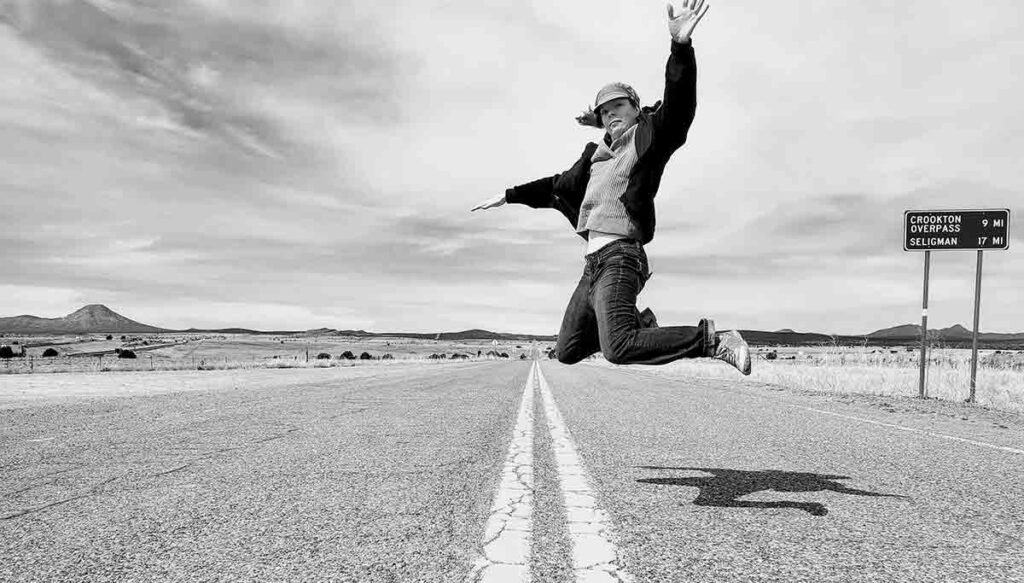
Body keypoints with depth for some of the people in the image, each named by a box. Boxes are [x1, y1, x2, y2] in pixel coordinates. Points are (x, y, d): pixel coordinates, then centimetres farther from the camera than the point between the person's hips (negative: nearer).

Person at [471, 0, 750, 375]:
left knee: (618, 350, -28)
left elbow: (678, 105, -15)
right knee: (567, 352, 11)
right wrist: (509, 196, 38)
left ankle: (713, 340, -14)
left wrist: (681, 45, -30)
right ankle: (637, 323, 24)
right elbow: (559, 186, 34)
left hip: (619, 256, -8)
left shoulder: (648, 136, 4)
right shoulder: (596, 155, 22)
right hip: (593, 261, 8)